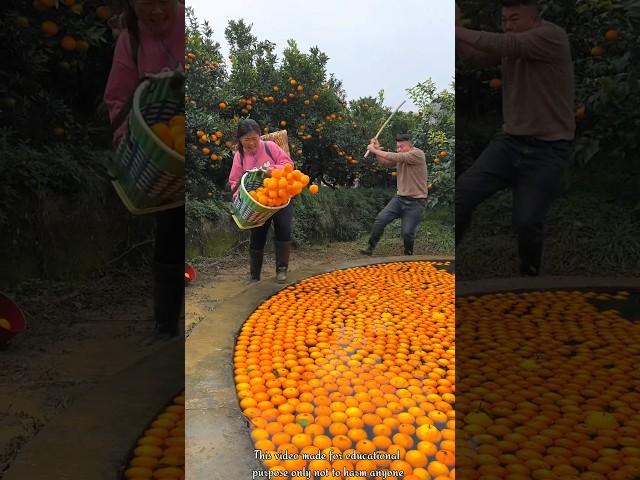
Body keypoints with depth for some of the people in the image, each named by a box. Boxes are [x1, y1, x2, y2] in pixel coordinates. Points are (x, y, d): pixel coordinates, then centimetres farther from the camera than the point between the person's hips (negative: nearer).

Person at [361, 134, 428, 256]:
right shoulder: (400, 156, 8)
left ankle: (408, 254, 21)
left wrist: (375, 150, -19)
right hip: (400, 198, 6)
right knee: (381, 219, -9)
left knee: (407, 232, -6)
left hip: (416, 201, -6)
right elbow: (384, 163, 11)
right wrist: (377, 150, -6)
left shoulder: (418, 154, -15)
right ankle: (370, 248, 0)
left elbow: (395, 158, -24)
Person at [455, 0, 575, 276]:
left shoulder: (552, 36, -11)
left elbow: (507, 46, -26)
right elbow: (474, 57, -3)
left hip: (548, 151, -5)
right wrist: (456, 33, -21)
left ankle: (529, 274, 19)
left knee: (526, 222, -10)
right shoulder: (511, 43, 9)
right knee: (462, 193, -11)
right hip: (510, 142, 5)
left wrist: (459, 31, -25)